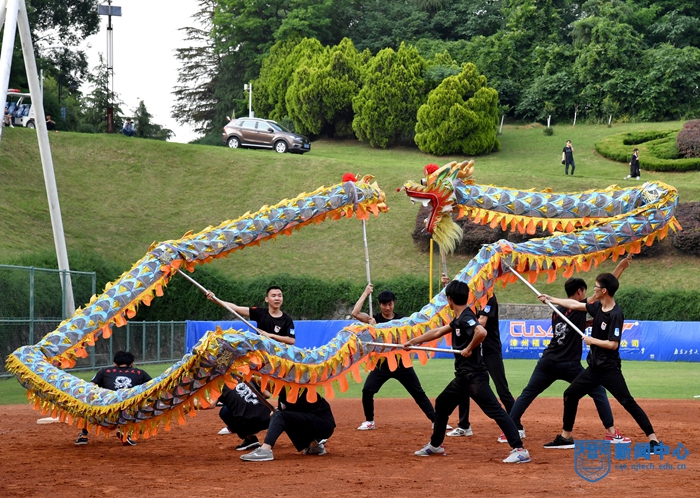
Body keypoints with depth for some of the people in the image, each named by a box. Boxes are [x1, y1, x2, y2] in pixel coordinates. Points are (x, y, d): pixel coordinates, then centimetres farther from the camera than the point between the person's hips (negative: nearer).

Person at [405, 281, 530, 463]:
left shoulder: (466, 317, -16)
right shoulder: (459, 319, 15)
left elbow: (482, 332, -36)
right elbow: (437, 332, 28)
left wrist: (469, 349, -21)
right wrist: (412, 342, 33)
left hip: (475, 377, -11)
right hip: (462, 377, 11)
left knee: (495, 410, -16)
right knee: (442, 404, 22)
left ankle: (520, 450, -21)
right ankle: (435, 445, 37)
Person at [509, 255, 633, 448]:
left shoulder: (557, 311, 15)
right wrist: (621, 267, -2)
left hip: (547, 361, 5)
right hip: (569, 365, -5)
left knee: (528, 394, 10)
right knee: (598, 391, 7)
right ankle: (611, 432, 3)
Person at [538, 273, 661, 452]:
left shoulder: (616, 315, -18)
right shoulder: (598, 307, 6)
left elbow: (613, 344, -23)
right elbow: (575, 305, 19)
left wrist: (592, 340, -12)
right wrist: (551, 299, 25)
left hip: (609, 369, -9)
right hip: (594, 368, 9)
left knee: (628, 402, -13)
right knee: (570, 394, 13)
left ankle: (653, 439, -10)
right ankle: (566, 437, 24)